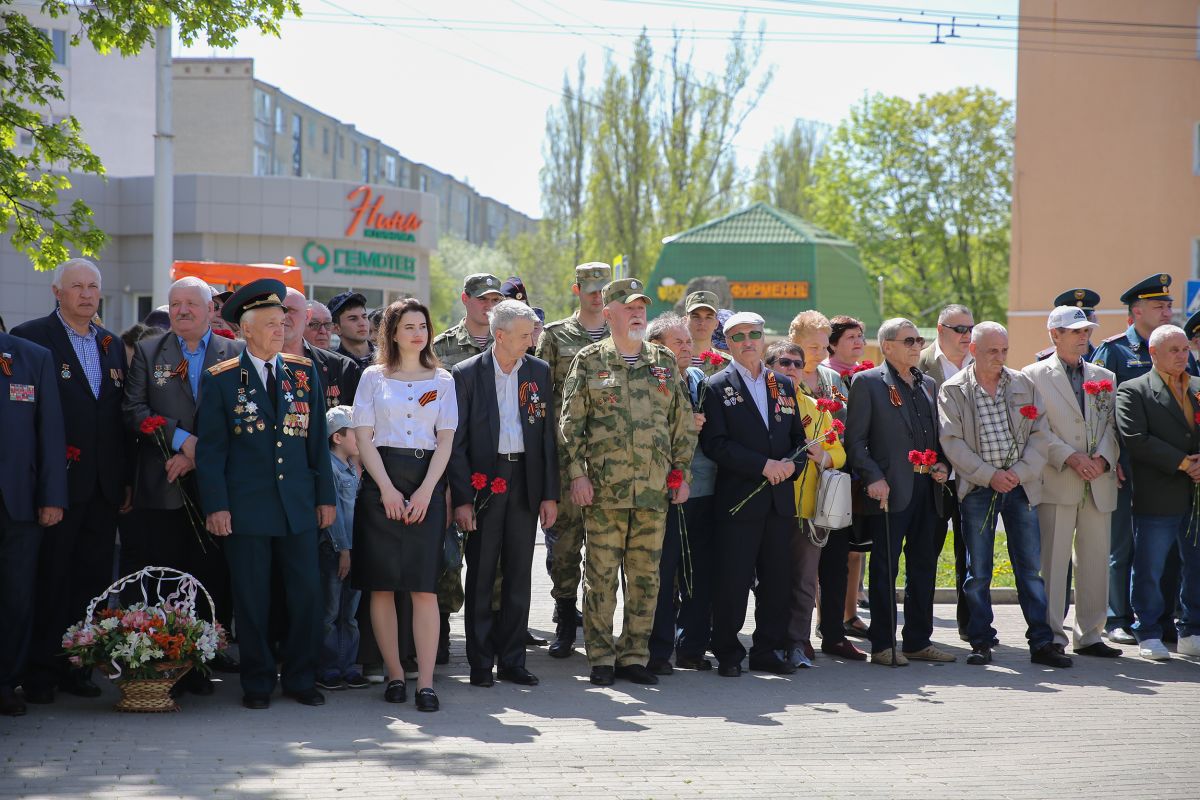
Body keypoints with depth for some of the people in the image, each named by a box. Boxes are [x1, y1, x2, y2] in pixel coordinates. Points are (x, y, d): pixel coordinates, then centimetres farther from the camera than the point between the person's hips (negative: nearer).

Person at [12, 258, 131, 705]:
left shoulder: (112, 345, 15)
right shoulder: (31, 338, -4)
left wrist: (126, 479, 11)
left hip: (103, 486, 6)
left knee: (93, 581, 7)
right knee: (49, 580, -1)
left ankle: (77, 669, 15)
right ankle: (40, 672, 6)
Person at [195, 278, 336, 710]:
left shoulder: (305, 373, 10)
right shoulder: (220, 379, 1)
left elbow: (317, 439, 12)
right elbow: (210, 448, -1)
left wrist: (325, 496, 9)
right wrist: (215, 506, -8)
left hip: (298, 504, 3)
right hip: (246, 507, -3)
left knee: (307, 593, 1)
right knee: (252, 600, 2)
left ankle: (300, 678, 14)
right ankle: (257, 683, 13)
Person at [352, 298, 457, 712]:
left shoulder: (442, 380, 11)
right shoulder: (374, 377, 8)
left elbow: (445, 440, 5)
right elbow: (364, 437, 2)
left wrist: (425, 491, -7)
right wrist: (387, 489, -9)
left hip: (426, 481, 0)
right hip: (380, 481, 0)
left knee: (424, 587, -7)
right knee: (382, 585, -1)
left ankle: (425, 682, -9)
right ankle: (394, 675, 7)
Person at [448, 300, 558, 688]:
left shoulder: (539, 372, 6)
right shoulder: (467, 373, -3)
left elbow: (548, 435, 7)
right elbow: (457, 441, -4)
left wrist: (550, 493, 2)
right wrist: (461, 497, -11)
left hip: (525, 481, 3)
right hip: (484, 480, -3)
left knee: (519, 575, 7)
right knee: (480, 576, 2)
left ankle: (512, 660, 15)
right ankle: (480, 663, 9)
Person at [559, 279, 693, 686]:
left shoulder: (663, 362, 12)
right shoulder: (589, 361, 3)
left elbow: (682, 422, 14)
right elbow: (570, 423, 0)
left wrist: (681, 473, 8)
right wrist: (577, 474, -7)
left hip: (654, 487, 3)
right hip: (604, 487, -3)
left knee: (646, 574, 5)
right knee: (601, 572, -1)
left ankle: (634, 655, 13)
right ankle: (601, 657, 8)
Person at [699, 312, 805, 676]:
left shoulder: (784, 385, 16)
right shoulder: (717, 387, 0)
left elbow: (799, 438, 17)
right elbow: (715, 444, -10)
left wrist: (790, 464, -5)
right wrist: (763, 465, -15)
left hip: (780, 499, 5)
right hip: (739, 499, -5)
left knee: (777, 579, 7)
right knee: (733, 580, -5)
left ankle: (769, 650, 17)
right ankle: (727, 654, 5)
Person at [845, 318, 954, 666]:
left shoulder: (927, 384, 17)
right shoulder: (867, 383, -3)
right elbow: (855, 441, -7)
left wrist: (941, 464, 5)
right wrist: (873, 478, -17)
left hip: (926, 489, 7)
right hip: (889, 490, -7)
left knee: (924, 566, 10)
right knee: (885, 568, -2)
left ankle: (918, 640, 18)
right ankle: (882, 645, 3)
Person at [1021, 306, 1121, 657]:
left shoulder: (1104, 377, 17)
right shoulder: (1034, 375, 3)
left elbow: (1112, 426, 10)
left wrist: (1102, 459, -8)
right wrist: (1070, 458, -15)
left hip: (1099, 482, 5)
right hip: (1056, 482, -5)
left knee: (1095, 561, 7)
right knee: (1052, 562, -5)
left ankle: (1089, 635, 15)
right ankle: (1051, 637, -1)